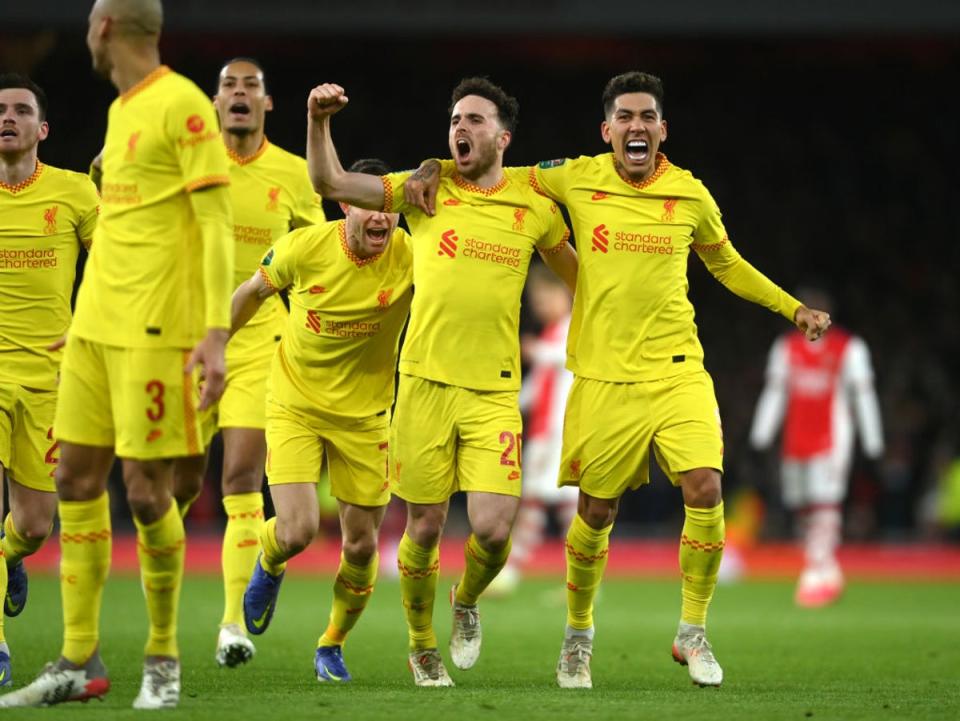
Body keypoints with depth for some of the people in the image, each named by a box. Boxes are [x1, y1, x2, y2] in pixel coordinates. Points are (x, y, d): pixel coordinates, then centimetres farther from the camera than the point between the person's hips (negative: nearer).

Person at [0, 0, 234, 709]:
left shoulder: (182, 104, -9)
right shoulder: (120, 111, 17)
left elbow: (217, 224, -13)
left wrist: (216, 331, -19)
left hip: (155, 331, -9)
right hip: (95, 325, 9)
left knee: (146, 489, -7)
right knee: (77, 479, 5)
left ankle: (164, 659, 8)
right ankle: (79, 663, 10)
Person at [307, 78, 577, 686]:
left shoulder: (535, 205, 6)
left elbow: (576, 272, 24)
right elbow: (331, 184, -1)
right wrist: (320, 120, -15)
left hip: (495, 391, 0)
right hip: (426, 383, 0)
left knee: (494, 529, -12)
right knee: (424, 527, 3)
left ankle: (467, 602, 22)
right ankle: (422, 647, 26)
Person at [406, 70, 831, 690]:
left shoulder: (691, 194, 4)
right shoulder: (577, 179, -1)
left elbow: (727, 264, 21)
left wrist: (792, 308, 17)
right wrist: (434, 171, -4)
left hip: (678, 369, 1)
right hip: (604, 376, -1)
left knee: (706, 489, -15)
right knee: (597, 512, 3)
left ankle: (693, 633, 2)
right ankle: (579, 635, 28)